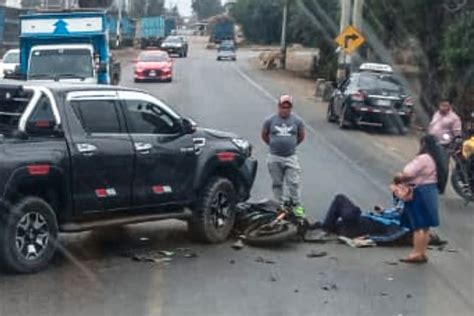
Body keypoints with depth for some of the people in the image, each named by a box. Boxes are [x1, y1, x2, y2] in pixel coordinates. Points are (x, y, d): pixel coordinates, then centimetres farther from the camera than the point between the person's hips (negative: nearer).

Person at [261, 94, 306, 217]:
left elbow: (301, 136, 15)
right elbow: (264, 135, 11)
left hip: (291, 157, -1)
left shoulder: (297, 121, 0)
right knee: (277, 184, 9)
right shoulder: (270, 121, -2)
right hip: (275, 158, 1)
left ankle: (297, 206, 1)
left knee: (294, 183, -5)